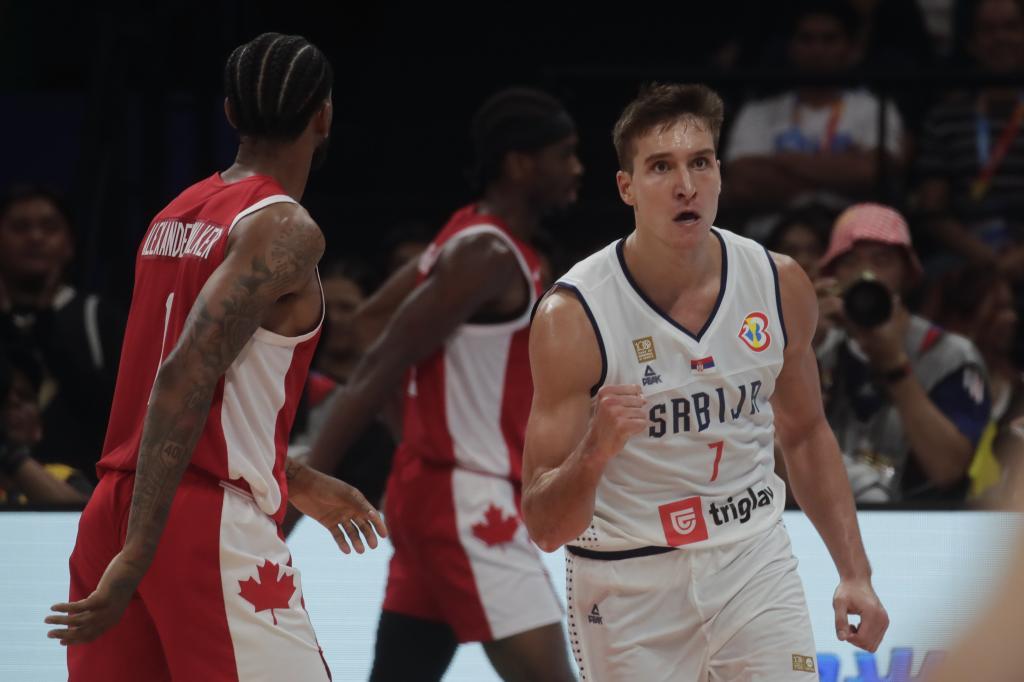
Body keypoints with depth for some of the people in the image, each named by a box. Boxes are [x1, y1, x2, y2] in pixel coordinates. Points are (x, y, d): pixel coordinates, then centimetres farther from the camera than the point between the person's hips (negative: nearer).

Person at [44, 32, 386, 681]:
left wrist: (299, 484, 36)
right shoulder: (285, 231, -10)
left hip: (117, 508, 8)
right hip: (212, 529, -8)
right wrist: (139, 552, -25)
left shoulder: (176, 217, 16)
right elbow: (185, 378, -22)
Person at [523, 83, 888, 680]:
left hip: (752, 561, 3)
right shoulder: (573, 317, -18)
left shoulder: (781, 284, -4)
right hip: (629, 582, -3)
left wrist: (855, 573, 10)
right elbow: (545, 528, -17)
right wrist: (593, 454, -37)